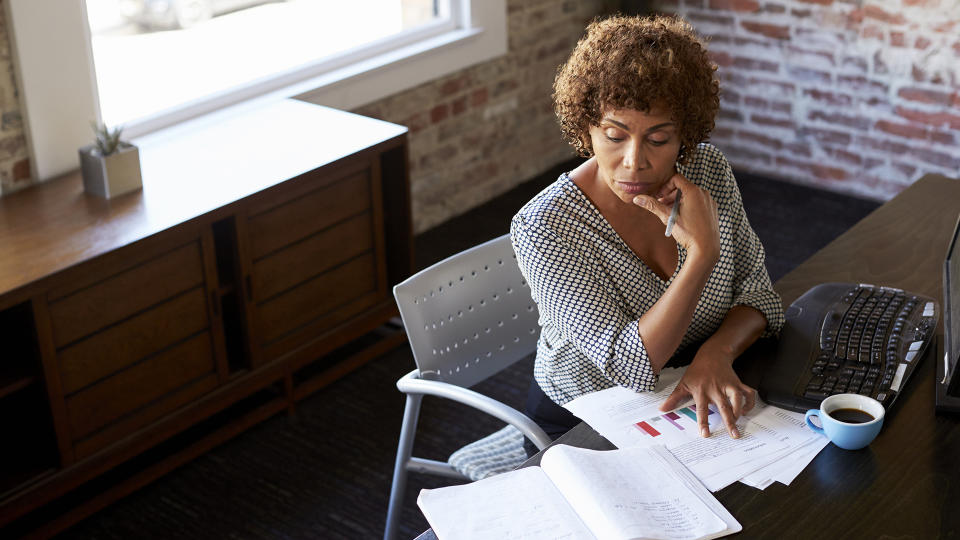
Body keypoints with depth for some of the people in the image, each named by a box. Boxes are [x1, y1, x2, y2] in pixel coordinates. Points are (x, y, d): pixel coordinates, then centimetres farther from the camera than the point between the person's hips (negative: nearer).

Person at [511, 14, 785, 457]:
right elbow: (629, 368, -27)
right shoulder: (543, 228, -24)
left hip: (693, 405, 5)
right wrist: (703, 252, -35)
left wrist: (716, 353, -22)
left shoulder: (708, 169, -8)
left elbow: (757, 291, -1)